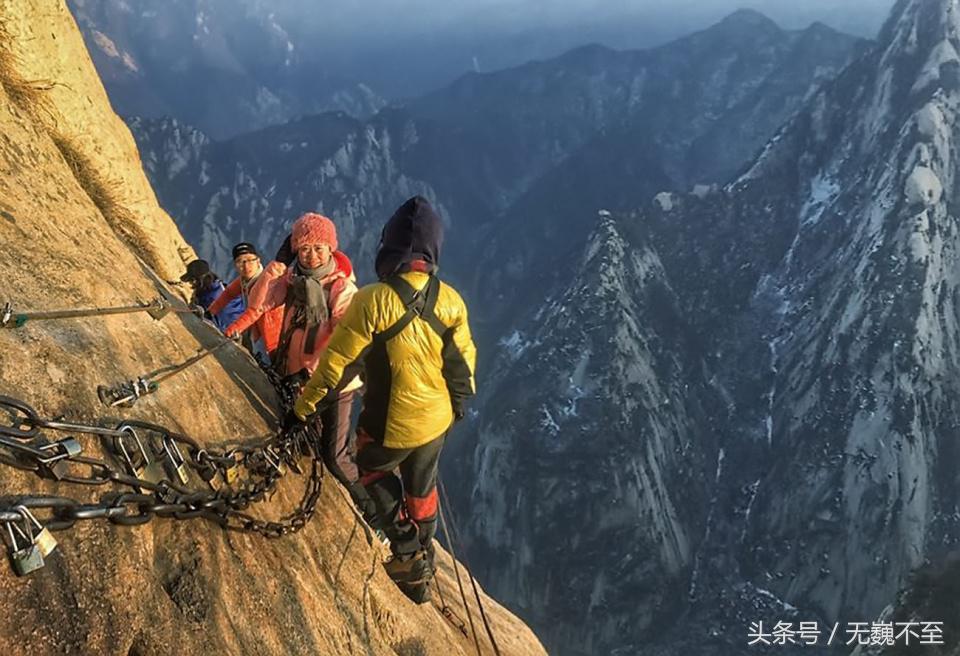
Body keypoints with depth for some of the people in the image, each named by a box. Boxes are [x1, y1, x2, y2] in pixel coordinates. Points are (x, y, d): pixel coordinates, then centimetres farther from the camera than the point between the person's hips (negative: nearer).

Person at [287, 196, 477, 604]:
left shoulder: (373, 300, -25)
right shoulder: (450, 300, -11)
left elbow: (338, 363, -18)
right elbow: (464, 360, 1)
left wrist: (303, 409, -4)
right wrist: (460, 402, 20)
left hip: (389, 424, -4)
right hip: (437, 420, 4)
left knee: (373, 472, 26)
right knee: (421, 489, 25)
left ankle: (407, 552, 24)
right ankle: (421, 570, 42)